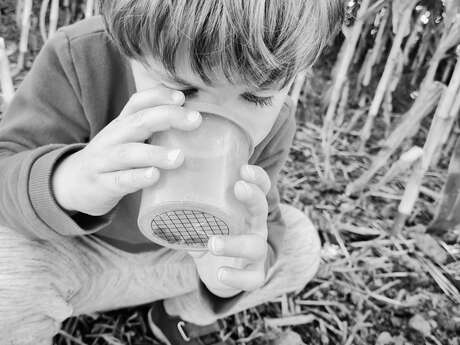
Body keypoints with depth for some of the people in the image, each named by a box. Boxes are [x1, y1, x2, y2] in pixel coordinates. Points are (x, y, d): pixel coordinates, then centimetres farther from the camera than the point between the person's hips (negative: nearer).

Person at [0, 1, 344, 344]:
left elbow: (265, 225, -15)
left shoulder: (272, 123, -19)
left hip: (171, 257, 3)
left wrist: (231, 271, -40)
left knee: (300, 242, -7)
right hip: (72, 249, -2)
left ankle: (180, 313, 15)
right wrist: (67, 182, -48)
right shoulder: (78, 58, -28)